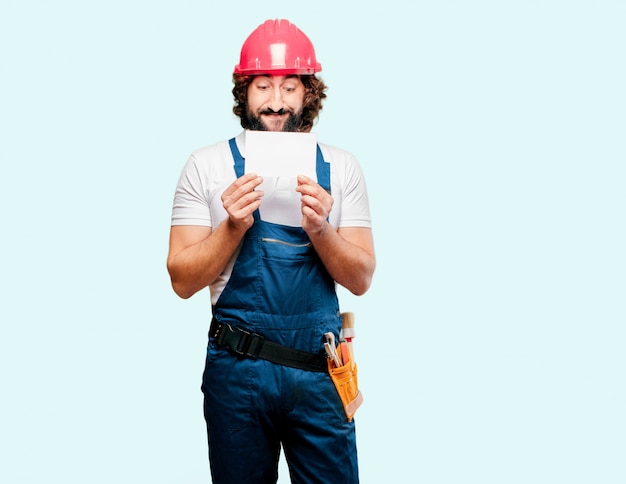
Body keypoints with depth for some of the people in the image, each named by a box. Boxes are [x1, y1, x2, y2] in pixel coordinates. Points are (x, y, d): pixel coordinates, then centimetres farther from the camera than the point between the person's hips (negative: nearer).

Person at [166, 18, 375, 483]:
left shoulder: (340, 167, 2)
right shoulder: (207, 165, -1)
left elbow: (361, 279, -1)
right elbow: (183, 280, -4)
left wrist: (319, 230, -18)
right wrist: (233, 227, -19)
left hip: (320, 370, 1)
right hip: (237, 370, -1)